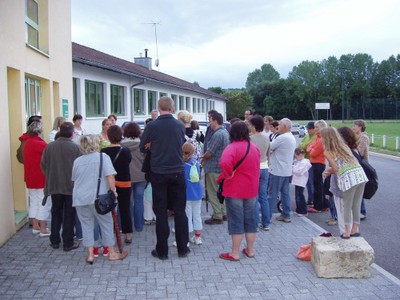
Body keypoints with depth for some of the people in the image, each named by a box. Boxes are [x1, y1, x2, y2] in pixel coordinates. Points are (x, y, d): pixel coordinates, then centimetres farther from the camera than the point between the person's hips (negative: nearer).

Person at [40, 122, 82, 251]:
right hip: (71, 186, -3)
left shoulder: (49, 147, -3)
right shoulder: (75, 147, -14)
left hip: (54, 186, 3)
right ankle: (68, 243, 11)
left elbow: (43, 166, 3)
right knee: (69, 215, 7)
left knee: (56, 213, 18)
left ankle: (54, 241, 24)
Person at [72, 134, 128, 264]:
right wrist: (113, 191, -5)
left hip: (79, 198, 4)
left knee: (87, 225, 11)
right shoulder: (103, 157, -4)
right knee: (106, 224, 9)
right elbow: (110, 176, -14)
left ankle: (90, 254, 10)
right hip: (98, 198, -4)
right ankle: (112, 253, 17)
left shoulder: (77, 161, 10)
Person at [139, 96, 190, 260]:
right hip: (178, 173, 2)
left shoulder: (152, 126, -10)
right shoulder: (180, 126, -1)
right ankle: (182, 248, 19)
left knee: (161, 212, 7)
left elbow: (142, 147, 1)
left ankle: (162, 250, 13)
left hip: (159, 174, -2)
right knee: (180, 211, 11)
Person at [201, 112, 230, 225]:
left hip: (214, 167, -10)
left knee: (213, 193, -2)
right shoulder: (224, 132, 12)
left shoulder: (218, 134, -20)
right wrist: (206, 158, 7)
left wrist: (203, 158, -1)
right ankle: (223, 213, 27)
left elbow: (209, 152, -21)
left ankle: (217, 217, 3)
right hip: (222, 166, 10)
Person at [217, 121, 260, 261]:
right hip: (251, 189, 7)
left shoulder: (233, 147, -17)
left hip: (235, 190, -6)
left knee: (236, 221, 1)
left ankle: (235, 253, 9)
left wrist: (227, 175, -19)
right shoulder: (254, 147, 7)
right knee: (250, 219, 14)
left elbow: (225, 162, -35)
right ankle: (250, 249, 24)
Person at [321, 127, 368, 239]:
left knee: (347, 206, 8)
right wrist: (331, 171, 20)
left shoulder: (327, 152, 2)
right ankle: (355, 228, 26)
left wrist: (329, 171, 19)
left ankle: (347, 231, 10)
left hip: (348, 178, -6)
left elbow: (336, 168, -2)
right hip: (360, 174, 6)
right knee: (356, 204, 16)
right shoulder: (344, 146, 21)